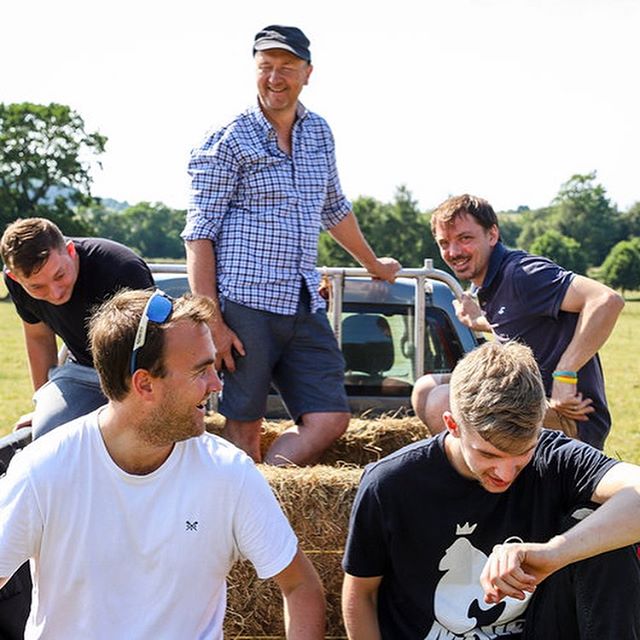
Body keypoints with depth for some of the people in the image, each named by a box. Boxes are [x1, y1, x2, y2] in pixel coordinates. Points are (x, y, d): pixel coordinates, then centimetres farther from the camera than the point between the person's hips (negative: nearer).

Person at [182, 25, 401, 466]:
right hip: (244, 303, -6)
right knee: (245, 426, -2)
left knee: (331, 419, -1)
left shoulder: (319, 133, 14)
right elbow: (200, 235, -7)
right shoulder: (228, 141, -4)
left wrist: (373, 264, 39)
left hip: (305, 306, 6)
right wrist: (211, 322, -14)